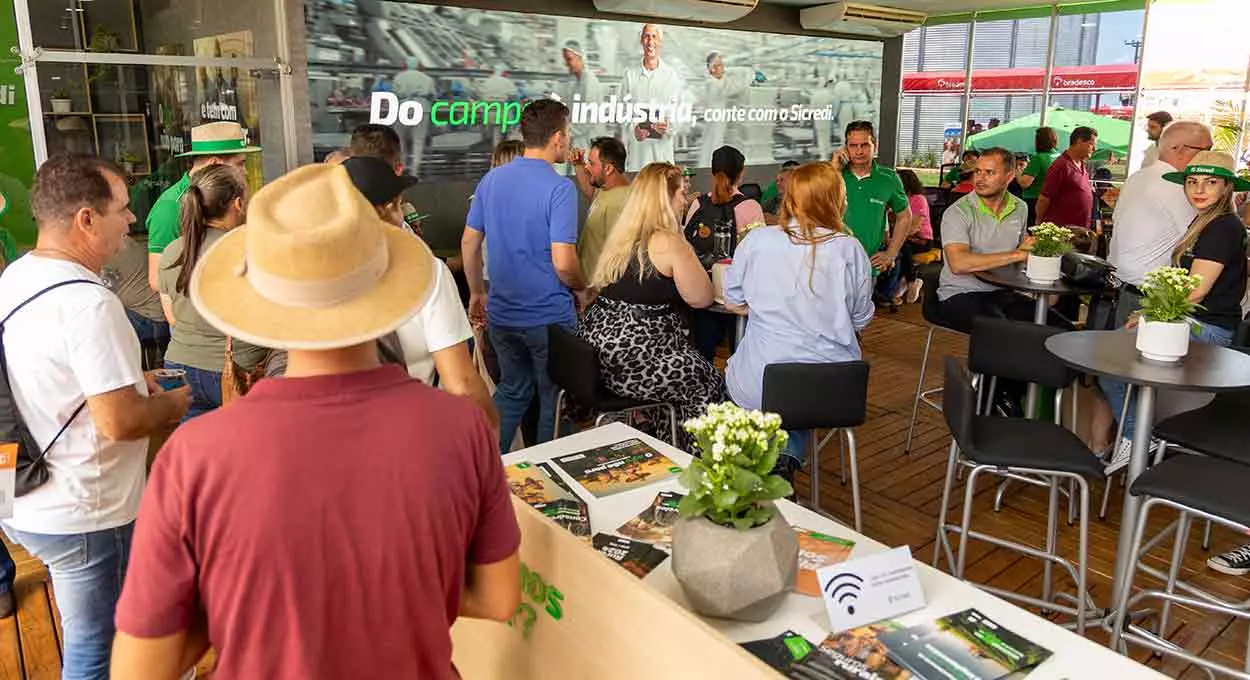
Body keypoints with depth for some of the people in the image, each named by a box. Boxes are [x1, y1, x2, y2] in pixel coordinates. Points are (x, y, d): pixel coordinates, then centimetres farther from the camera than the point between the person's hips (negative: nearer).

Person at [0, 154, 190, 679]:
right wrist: (171, 404, -8)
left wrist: (128, 380, 11)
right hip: (81, 518, -9)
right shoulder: (88, 302, -27)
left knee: (88, 638, 28)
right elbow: (120, 422, -26)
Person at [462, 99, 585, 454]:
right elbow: (563, 263, -22)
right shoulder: (559, 188, -17)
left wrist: (477, 293, 19)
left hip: (501, 314, 6)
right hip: (548, 317, -6)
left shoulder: (491, 179, 2)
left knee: (511, 389, 22)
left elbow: (469, 243, 7)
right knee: (554, 399, 12)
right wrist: (581, 289, -2)